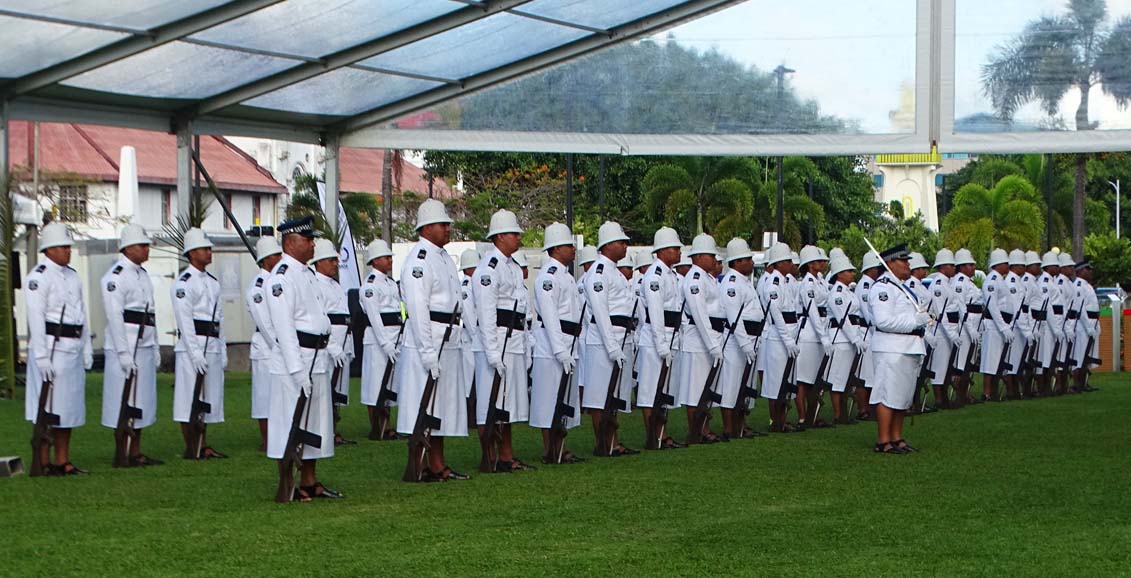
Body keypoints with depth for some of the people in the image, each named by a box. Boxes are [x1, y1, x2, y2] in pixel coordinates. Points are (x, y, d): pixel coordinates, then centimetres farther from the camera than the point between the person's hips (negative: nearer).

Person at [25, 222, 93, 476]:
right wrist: (42, 357, -18)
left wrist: (87, 349, 13)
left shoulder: (73, 276, 16)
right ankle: (44, 463, 0)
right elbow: (35, 319, -14)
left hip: (73, 351, 8)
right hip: (50, 349, -8)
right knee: (47, 409, -4)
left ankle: (63, 461, 16)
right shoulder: (39, 277, -9)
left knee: (70, 406, 10)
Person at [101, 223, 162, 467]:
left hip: (145, 348, 9)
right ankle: (122, 456, 0)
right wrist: (124, 353, -21)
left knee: (142, 401, 11)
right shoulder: (115, 276, -12)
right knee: (124, 402, -5)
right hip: (125, 349, -9)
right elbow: (114, 316, -17)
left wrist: (155, 348, 16)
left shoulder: (143, 274, 16)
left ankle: (136, 453, 17)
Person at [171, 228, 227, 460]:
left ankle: (203, 447, 15)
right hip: (193, 347, -8)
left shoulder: (213, 282, 17)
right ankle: (191, 449, -1)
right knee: (190, 399, -5)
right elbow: (185, 320, -14)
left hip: (213, 347, 8)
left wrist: (223, 350, 14)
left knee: (208, 399, 10)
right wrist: (196, 353, -19)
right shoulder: (184, 282, -9)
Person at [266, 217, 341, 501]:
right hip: (294, 362, -10)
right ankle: (286, 489, -2)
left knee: (315, 422, 13)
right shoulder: (282, 277, -13)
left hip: (318, 360, 10)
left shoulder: (309, 273, 17)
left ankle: (310, 483, 20)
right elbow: (284, 326, -19)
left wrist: (332, 350, 15)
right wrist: (297, 369, -23)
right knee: (290, 424, -6)